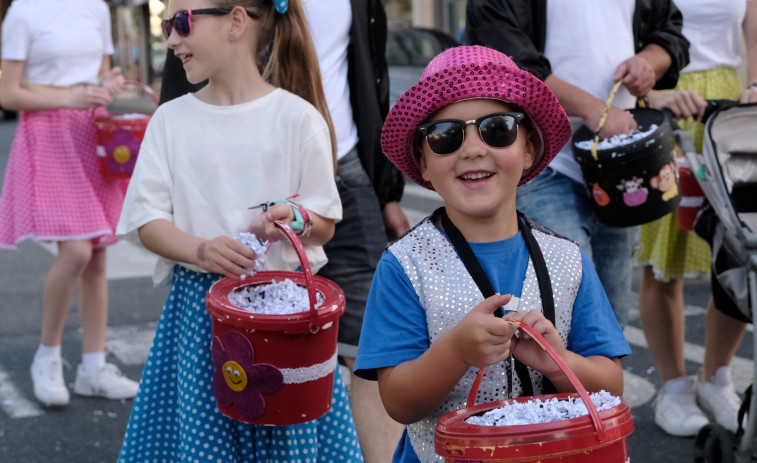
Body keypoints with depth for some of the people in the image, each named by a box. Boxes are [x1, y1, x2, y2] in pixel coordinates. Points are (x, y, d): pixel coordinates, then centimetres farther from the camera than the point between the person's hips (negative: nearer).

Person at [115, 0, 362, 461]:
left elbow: (325, 225, 2)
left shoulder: (297, 116, -2)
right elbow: (146, 220, 1)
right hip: (198, 304, 2)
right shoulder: (171, 118, 5)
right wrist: (201, 249, -17)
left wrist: (296, 220, -20)